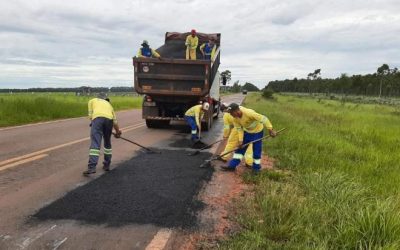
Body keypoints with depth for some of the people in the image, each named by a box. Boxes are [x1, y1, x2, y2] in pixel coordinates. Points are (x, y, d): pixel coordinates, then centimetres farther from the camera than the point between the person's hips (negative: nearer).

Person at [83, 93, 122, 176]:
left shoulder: (92, 101, 30)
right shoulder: (108, 104, 36)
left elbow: (90, 115, 16)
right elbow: (115, 121, 31)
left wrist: (94, 124, 29)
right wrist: (118, 132, 44)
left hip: (97, 118, -3)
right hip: (109, 119, 3)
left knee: (95, 143, -9)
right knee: (107, 143, 20)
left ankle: (92, 167, -19)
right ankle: (107, 165, 25)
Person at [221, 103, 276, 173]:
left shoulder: (248, 113, -37)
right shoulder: (235, 118, -17)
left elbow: (263, 119, -34)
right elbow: (239, 129, -7)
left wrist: (270, 130, -32)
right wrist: (240, 140, -15)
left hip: (257, 132, -5)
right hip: (246, 132, 5)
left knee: (256, 151, 1)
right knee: (240, 148, 4)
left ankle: (256, 167, 21)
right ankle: (232, 166, 9)